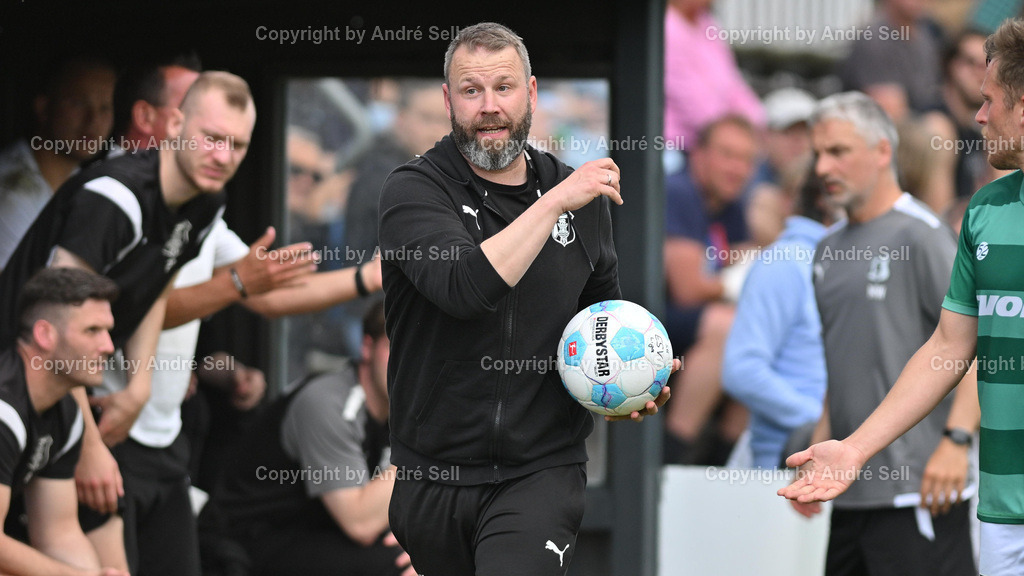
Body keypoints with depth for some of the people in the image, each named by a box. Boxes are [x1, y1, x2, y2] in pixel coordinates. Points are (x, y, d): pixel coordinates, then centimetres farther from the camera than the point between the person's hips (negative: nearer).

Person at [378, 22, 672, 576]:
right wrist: (555, 203, -25)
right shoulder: (413, 192, -8)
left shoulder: (581, 193, 6)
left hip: (542, 470, 0)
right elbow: (466, 289, -27)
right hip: (431, 476, 0)